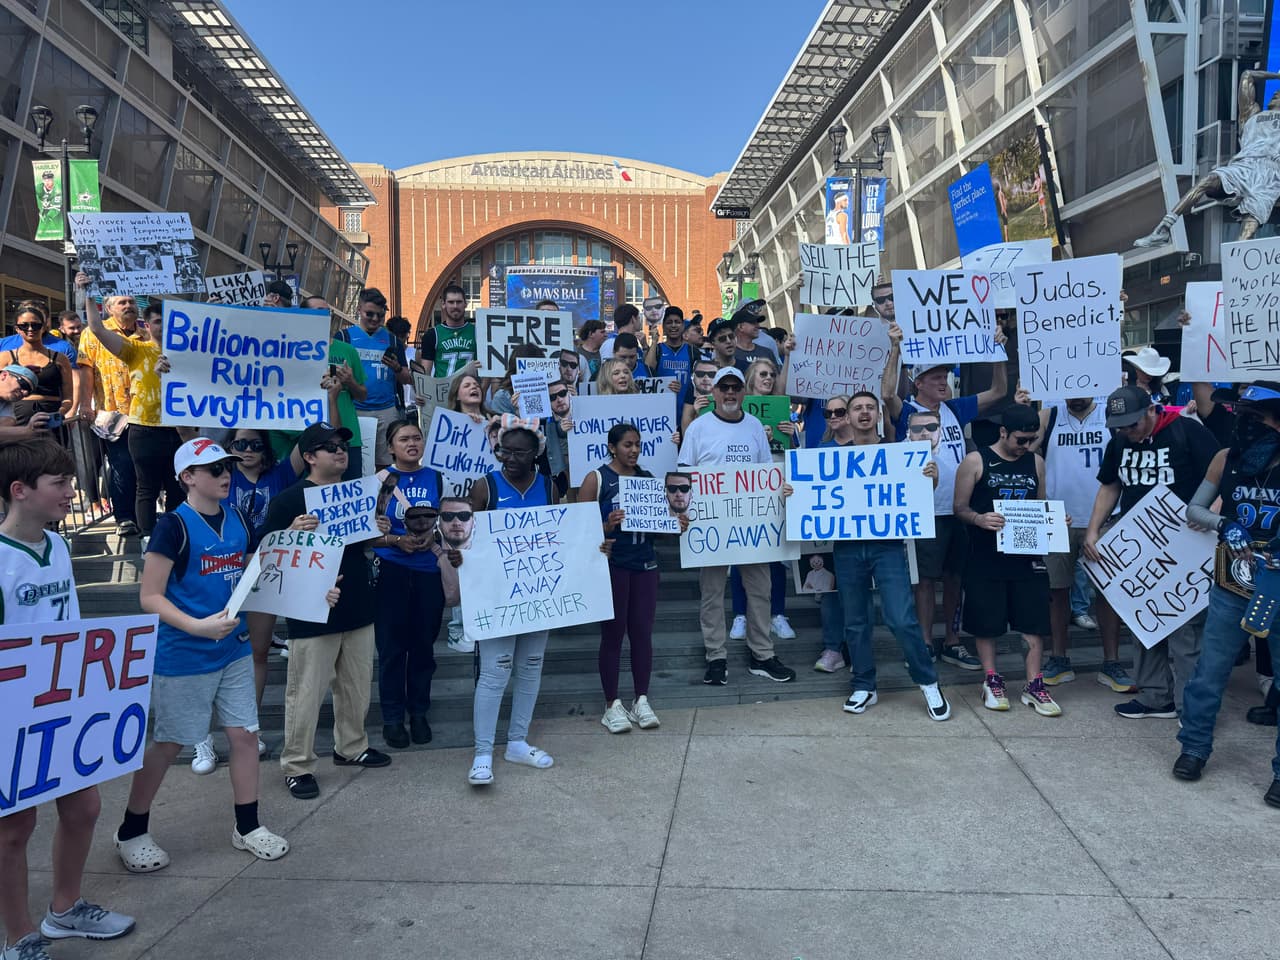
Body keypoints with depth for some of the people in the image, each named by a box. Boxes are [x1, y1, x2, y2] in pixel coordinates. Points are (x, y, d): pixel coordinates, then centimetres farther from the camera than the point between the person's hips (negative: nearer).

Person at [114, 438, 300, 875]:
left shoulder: (239, 522, 4)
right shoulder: (173, 525, -14)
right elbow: (150, 597, -16)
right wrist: (197, 626, -30)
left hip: (233, 651, 6)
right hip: (182, 658, -5)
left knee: (245, 735, 8)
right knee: (167, 744, 8)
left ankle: (247, 827, 24)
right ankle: (131, 832, 29)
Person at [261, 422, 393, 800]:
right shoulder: (289, 499, -9)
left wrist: (380, 534, 1)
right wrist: (292, 533, -31)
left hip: (358, 608, 6)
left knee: (357, 685, 17)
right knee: (306, 692, 0)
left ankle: (352, 746, 34)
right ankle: (297, 765, 13)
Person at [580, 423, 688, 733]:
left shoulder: (648, 478, 10)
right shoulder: (597, 479, -3)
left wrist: (677, 526, -5)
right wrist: (606, 527, -25)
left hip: (645, 564, 4)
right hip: (611, 565, -4)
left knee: (642, 631, 6)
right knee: (613, 633, 3)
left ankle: (641, 701, 18)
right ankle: (612, 705, 13)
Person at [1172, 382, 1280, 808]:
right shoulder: (1226, 459, -1)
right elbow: (1193, 508, 6)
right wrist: (1223, 525, -14)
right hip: (1231, 590, 2)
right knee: (1208, 674, 8)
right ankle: (1194, 747, 26)